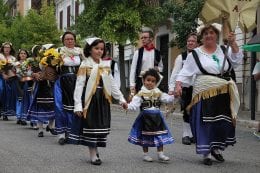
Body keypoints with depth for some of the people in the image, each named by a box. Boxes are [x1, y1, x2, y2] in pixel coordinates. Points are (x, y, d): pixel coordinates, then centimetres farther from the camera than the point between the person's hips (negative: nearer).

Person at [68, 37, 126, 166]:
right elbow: (79, 85, -8)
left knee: (101, 125, 6)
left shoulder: (106, 65, 10)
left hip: (103, 100, 5)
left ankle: (95, 149, 21)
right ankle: (93, 155, 5)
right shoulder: (85, 65, -4)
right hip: (89, 99, -5)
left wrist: (121, 98, 11)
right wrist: (78, 105, -15)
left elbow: (112, 84, 16)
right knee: (90, 126, -1)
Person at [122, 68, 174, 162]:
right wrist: (128, 106, -31)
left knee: (160, 135, 4)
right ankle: (145, 154, 19)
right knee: (145, 136, 7)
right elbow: (135, 104, -14)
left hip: (157, 117, 3)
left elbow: (167, 98, 2)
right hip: (145, 118, -3)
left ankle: (160, 154, 13)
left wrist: (174, 96, -15)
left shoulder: (158, 93, 6)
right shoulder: (141, 93, -5)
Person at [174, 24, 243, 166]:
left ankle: (216, 149, 25)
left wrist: (233, 43, -10)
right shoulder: (195, 54, 4)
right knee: (206, 123, -4)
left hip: (224, 94, 3)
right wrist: (178, 85, -14)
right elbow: (185, 73, 1)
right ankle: (206, 153, 5)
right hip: (205, 94, -3)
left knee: (224, 122, 6)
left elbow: (237, 60, 1)